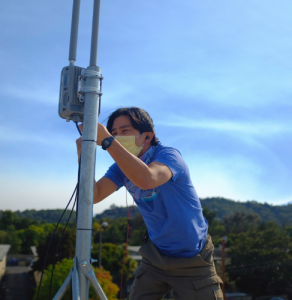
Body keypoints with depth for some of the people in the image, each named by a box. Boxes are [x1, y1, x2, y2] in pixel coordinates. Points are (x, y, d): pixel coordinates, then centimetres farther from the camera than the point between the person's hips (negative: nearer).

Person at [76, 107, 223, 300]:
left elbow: (146, 179, -44)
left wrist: (107, 141, -43)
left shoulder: (168, 155, -21)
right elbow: (94, 195, -15)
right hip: (157, 256, 5)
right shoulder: (122, 167, -2)